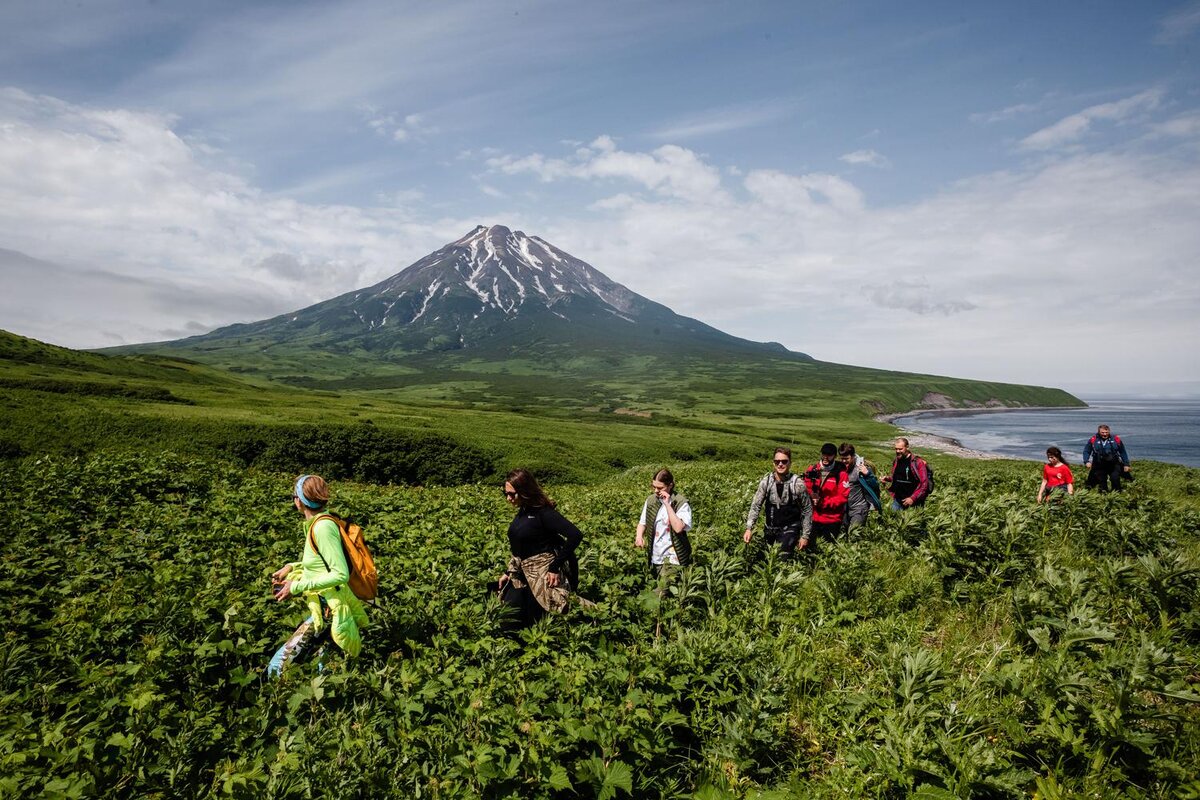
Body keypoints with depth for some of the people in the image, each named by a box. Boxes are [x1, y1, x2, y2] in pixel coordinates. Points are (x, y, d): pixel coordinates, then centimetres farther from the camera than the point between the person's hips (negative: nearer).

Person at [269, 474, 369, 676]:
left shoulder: (323, 527, -22)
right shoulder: (317, 522, 6)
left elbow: (340, 574, -26)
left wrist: (297, 586, -20)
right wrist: (291, 567, 9)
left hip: (329, 611, -10)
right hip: (324, 604, 10)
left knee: (278, 668, -6)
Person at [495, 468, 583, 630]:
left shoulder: (543, 512, -18)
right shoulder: (522, 512, 7)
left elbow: (575, 535, -25)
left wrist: (555, 567, -22)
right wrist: (508, 572, 12)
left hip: (543, 575, -8)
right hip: (523, 573, 8)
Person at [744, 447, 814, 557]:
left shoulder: (797, 484, -16)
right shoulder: (766, 481, -9)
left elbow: (807, 510, -7)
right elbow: (756, 505, -8)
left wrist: (805, 535, -5)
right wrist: (749, 529, -17)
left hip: (789, 530, -3)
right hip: (769, 529, 3)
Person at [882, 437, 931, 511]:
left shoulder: (917, 462, -12)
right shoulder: (896, 461, 7)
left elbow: (924, 483, -14)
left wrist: (913, 498, -19)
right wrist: (888, 478, 1)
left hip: (913, 501, -6)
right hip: (898, 500, 6)